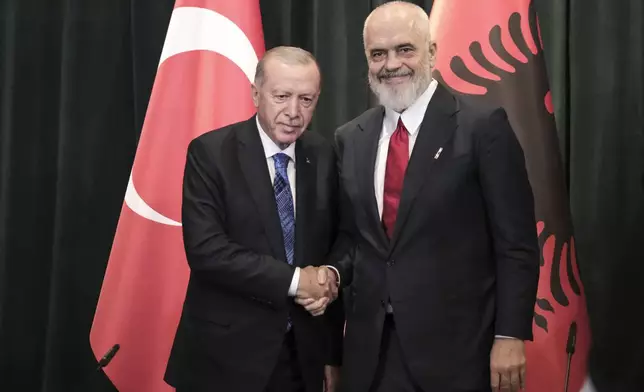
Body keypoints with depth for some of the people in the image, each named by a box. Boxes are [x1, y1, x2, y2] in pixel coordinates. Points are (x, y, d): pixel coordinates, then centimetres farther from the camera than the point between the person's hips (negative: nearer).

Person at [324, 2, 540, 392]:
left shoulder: (483, 126, -8)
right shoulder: (351, 138, 7)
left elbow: (516, 243, -8)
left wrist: (511, 335, -11)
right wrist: (333, 274, -5)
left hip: (454, 343, -4)